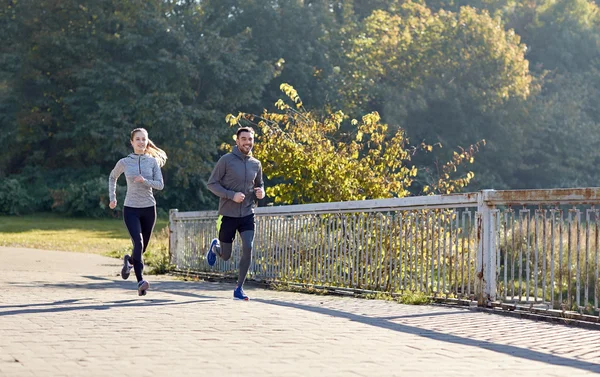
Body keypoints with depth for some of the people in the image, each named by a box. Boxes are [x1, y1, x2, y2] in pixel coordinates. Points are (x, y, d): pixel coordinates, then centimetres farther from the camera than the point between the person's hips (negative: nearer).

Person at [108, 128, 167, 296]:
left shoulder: (153, 162, 2)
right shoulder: (124, 162, 1)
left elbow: (160, 185, -4)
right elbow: (112, 177, 19)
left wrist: (144, 181, -20)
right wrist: (112, 197, 15)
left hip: (149, 208, 2)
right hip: (130, 208, -2)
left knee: (143, 247, 11)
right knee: (138, 243, -21)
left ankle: (129, 260, 46)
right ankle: (140, 282, -22)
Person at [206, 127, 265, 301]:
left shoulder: (256, 164, 7)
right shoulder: (226, 160, -7)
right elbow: (212, 183, -7)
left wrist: (261, 192, -2)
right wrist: (232, 195, -19)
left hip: (248, 215, 3)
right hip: (228, 214, -3)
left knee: (248, 248, -16)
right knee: (225, 256, 7)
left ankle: (239, 288, -5)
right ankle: (215, 246, 45)